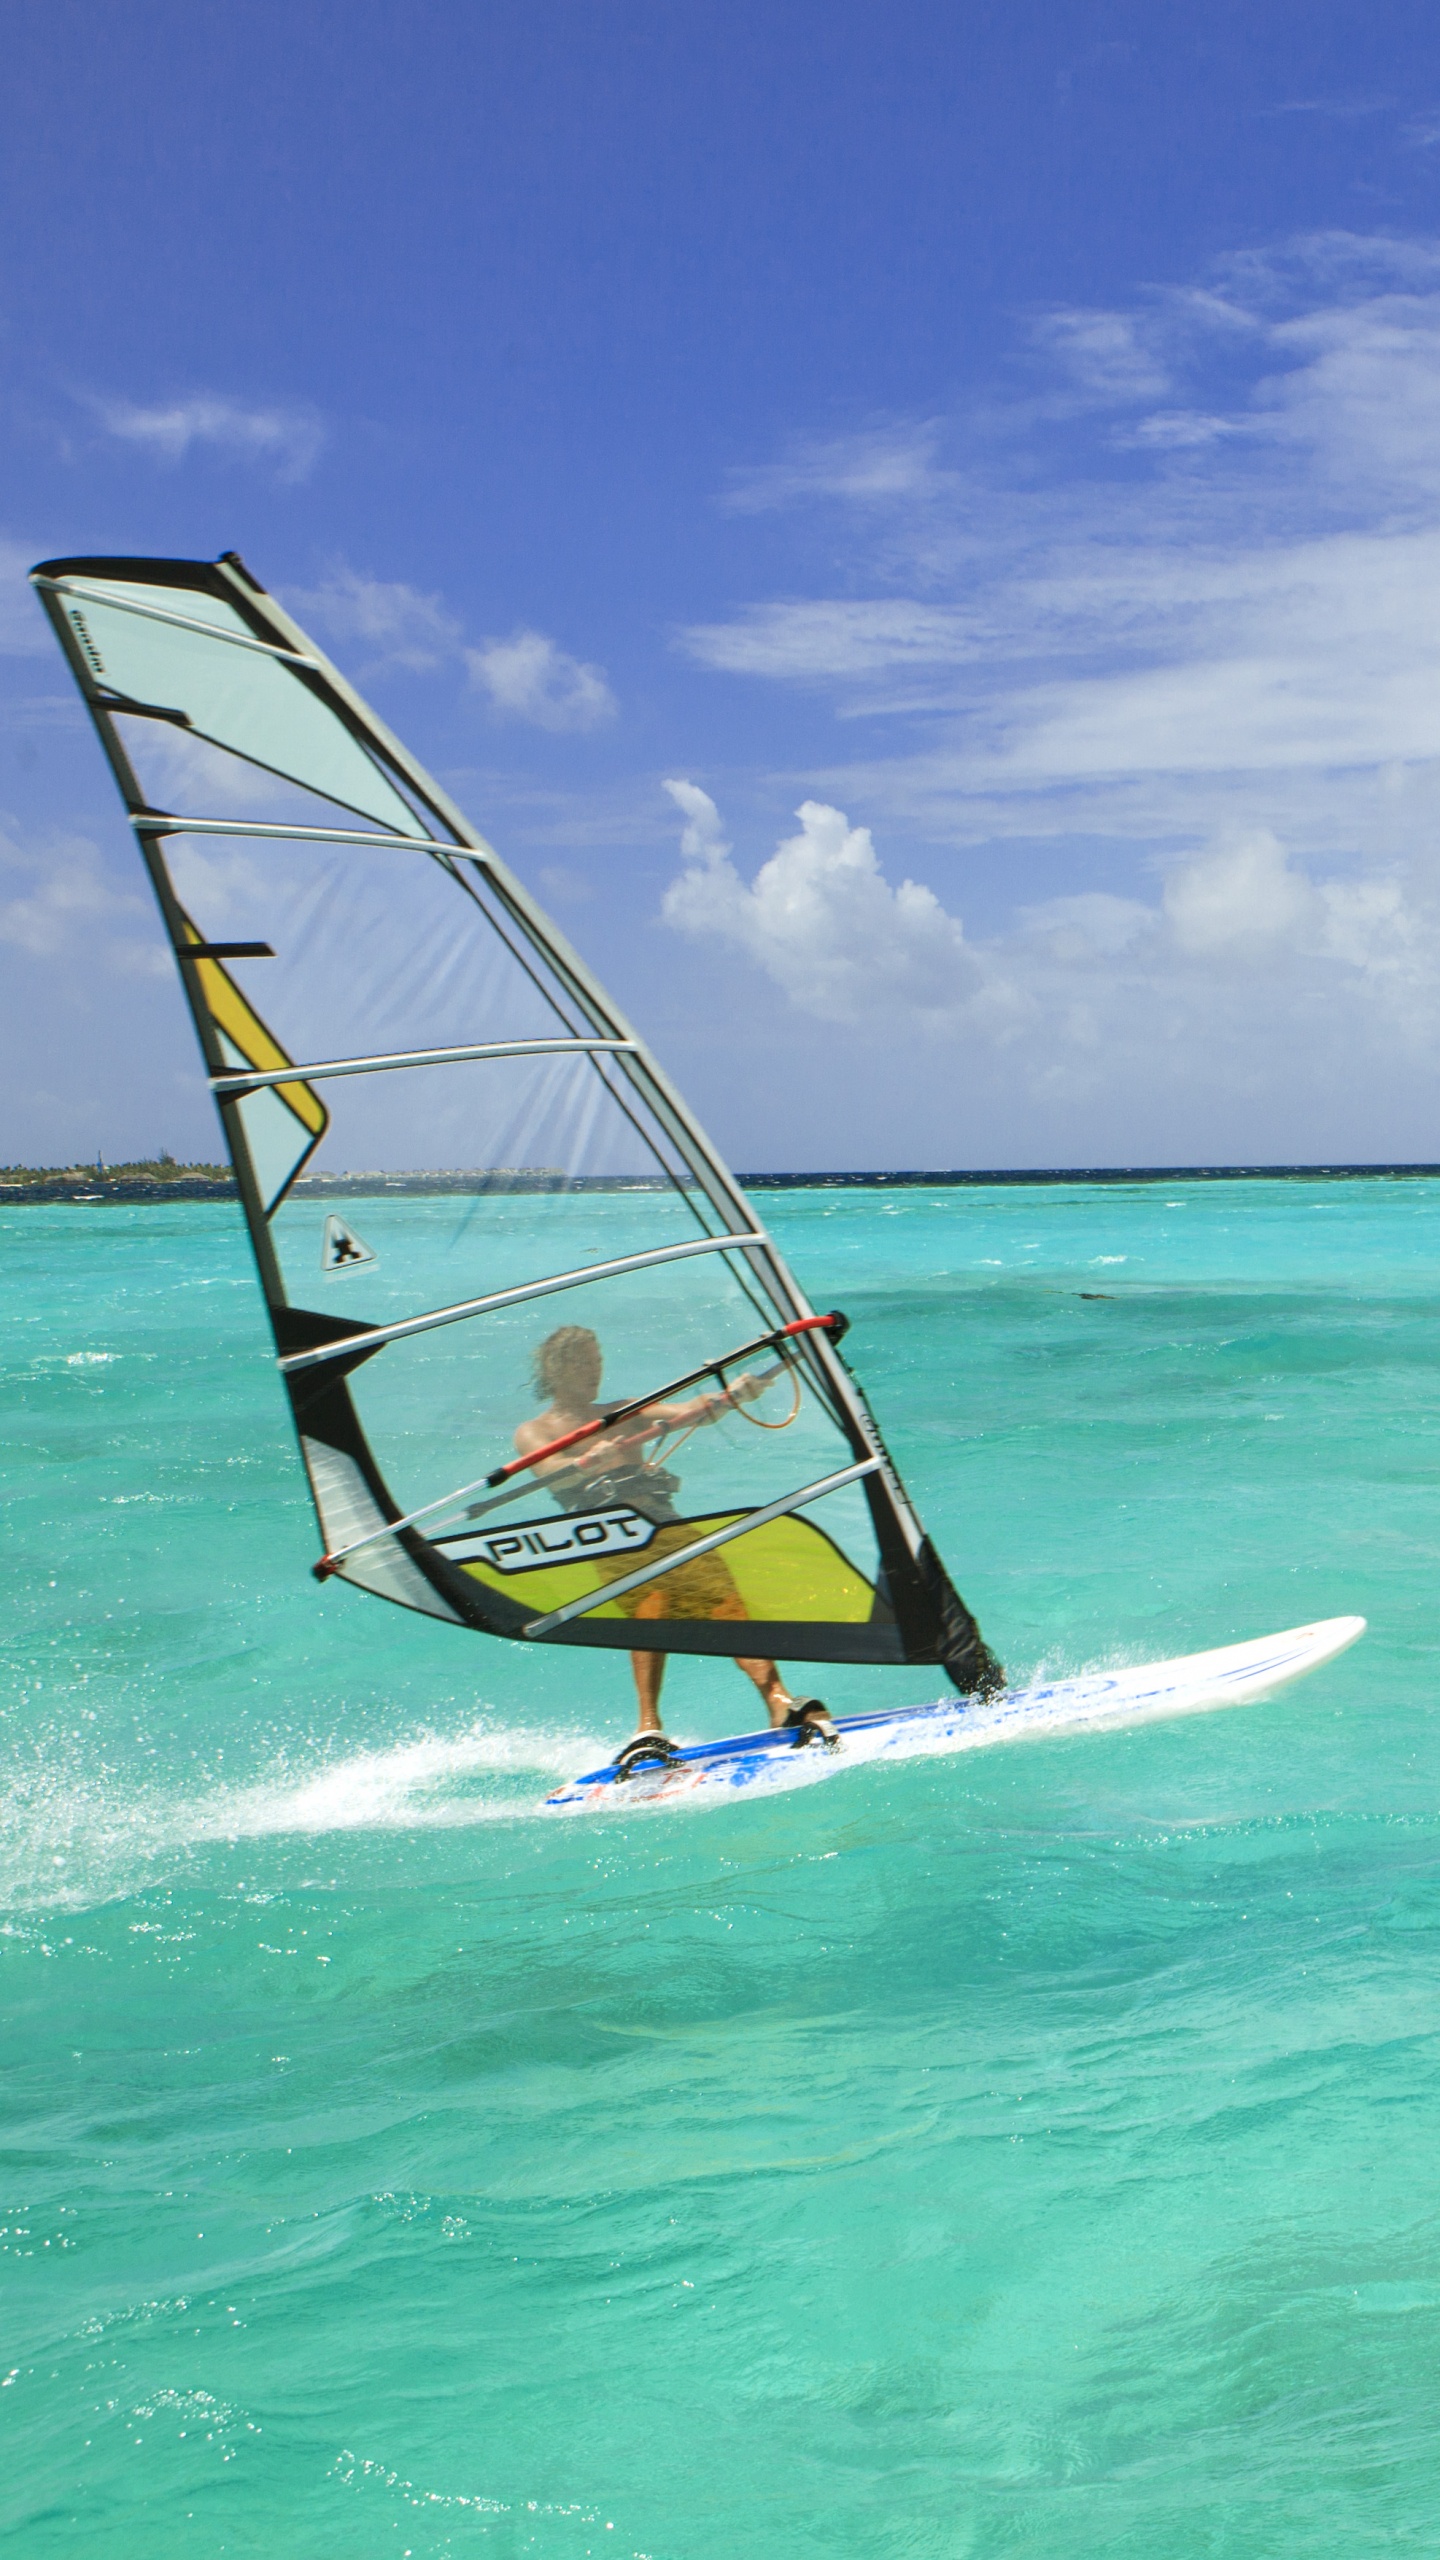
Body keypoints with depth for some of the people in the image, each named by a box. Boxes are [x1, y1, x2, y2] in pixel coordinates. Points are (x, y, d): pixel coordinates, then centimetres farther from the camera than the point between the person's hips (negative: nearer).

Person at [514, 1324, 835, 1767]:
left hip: (664, 1522, 4)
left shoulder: (627, 1415, 30)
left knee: (724, 1598, -19)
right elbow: (550, 1472, -5)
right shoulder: (533, 1433, 19)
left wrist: (731, 1397, -8)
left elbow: (689, 1413, 13)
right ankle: (649, 1728, -37)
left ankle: (780, 1702, -30)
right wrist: (588, 1462, -27)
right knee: (650, 1604, -31)